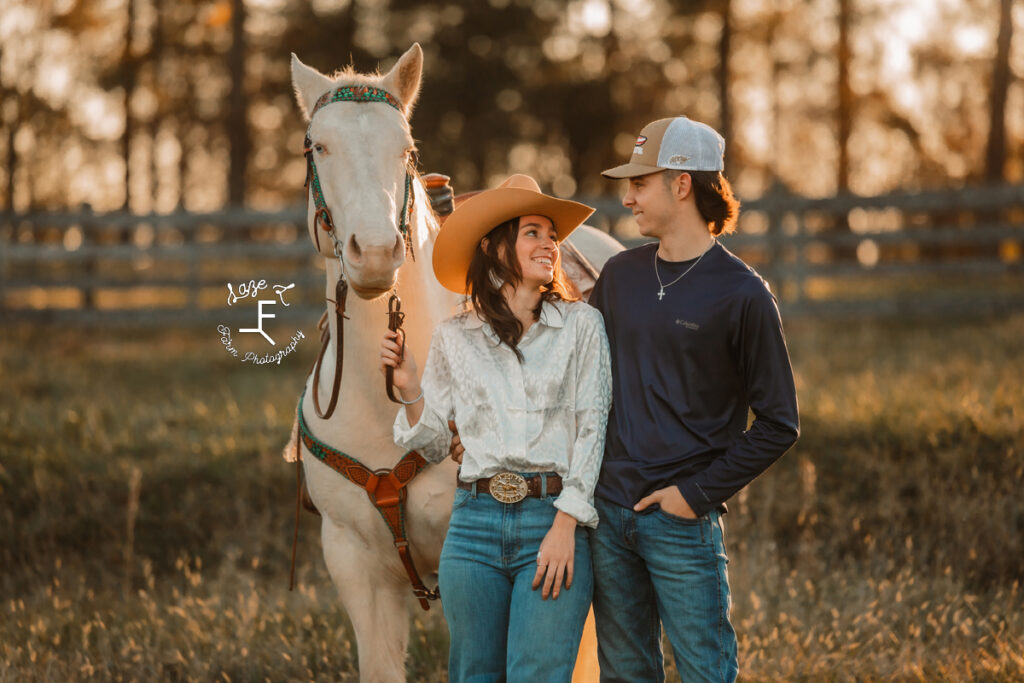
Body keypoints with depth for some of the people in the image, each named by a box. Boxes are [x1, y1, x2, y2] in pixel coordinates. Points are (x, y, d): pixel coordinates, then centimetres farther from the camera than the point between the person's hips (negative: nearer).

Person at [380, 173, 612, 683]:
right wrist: (408, 387, -3)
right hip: (475, 521, 2)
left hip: (555, 519, -2)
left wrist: (565, 524, -8)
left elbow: (592, 430, 0)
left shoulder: (581, 325, 4)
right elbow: (433, 445, 14)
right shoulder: (454, 338, 10)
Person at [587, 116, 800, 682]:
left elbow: (778, 425, -5)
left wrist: (698, 493, -11)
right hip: (609, 513, 5)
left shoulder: (740, 294, -7)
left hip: (683, 523, -5)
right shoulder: (620, 275, 9)